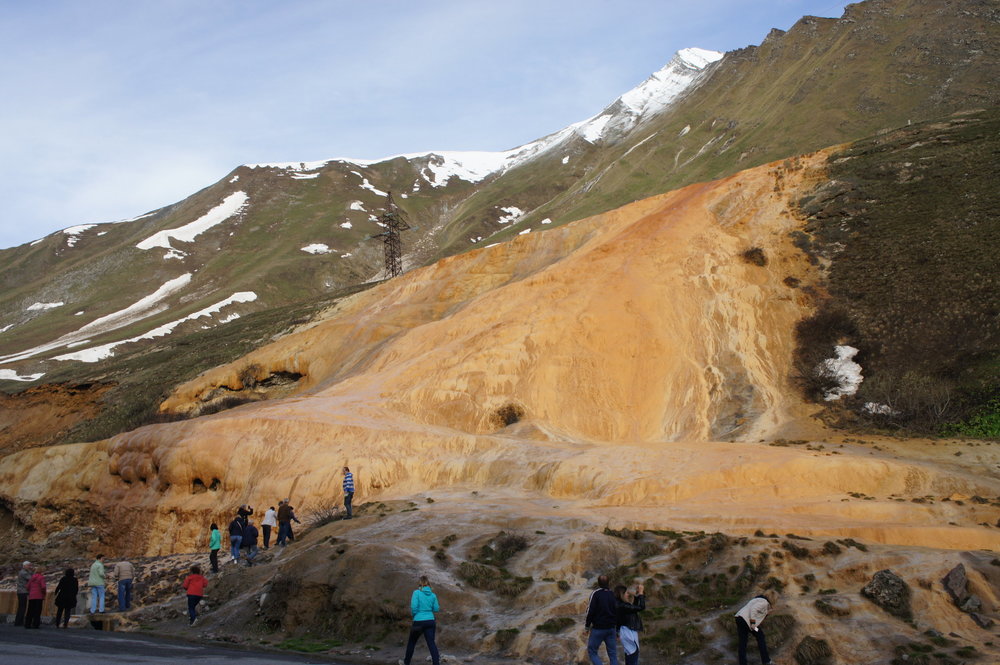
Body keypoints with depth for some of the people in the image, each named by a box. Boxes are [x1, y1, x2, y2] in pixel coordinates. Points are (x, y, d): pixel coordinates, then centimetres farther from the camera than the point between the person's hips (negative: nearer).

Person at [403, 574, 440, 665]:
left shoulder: (417, 593, -9)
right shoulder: (433, 595, 3)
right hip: (430, 621, 3)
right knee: (431, 643, -1)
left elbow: (413, 607, -15)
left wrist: (413, 614, 5)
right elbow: (436, 609, 7)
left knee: (411, 642, 18)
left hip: (419, 621, -3)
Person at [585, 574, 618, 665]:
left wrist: (587, 624, -1)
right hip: (611, 628, 5)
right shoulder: (612, 595, 6)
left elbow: (591, 611, -12)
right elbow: (617, 611, 12)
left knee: (592, 651, 4)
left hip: (598, 628, -5)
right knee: (613, 653, 8)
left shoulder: (595, 594, -9)